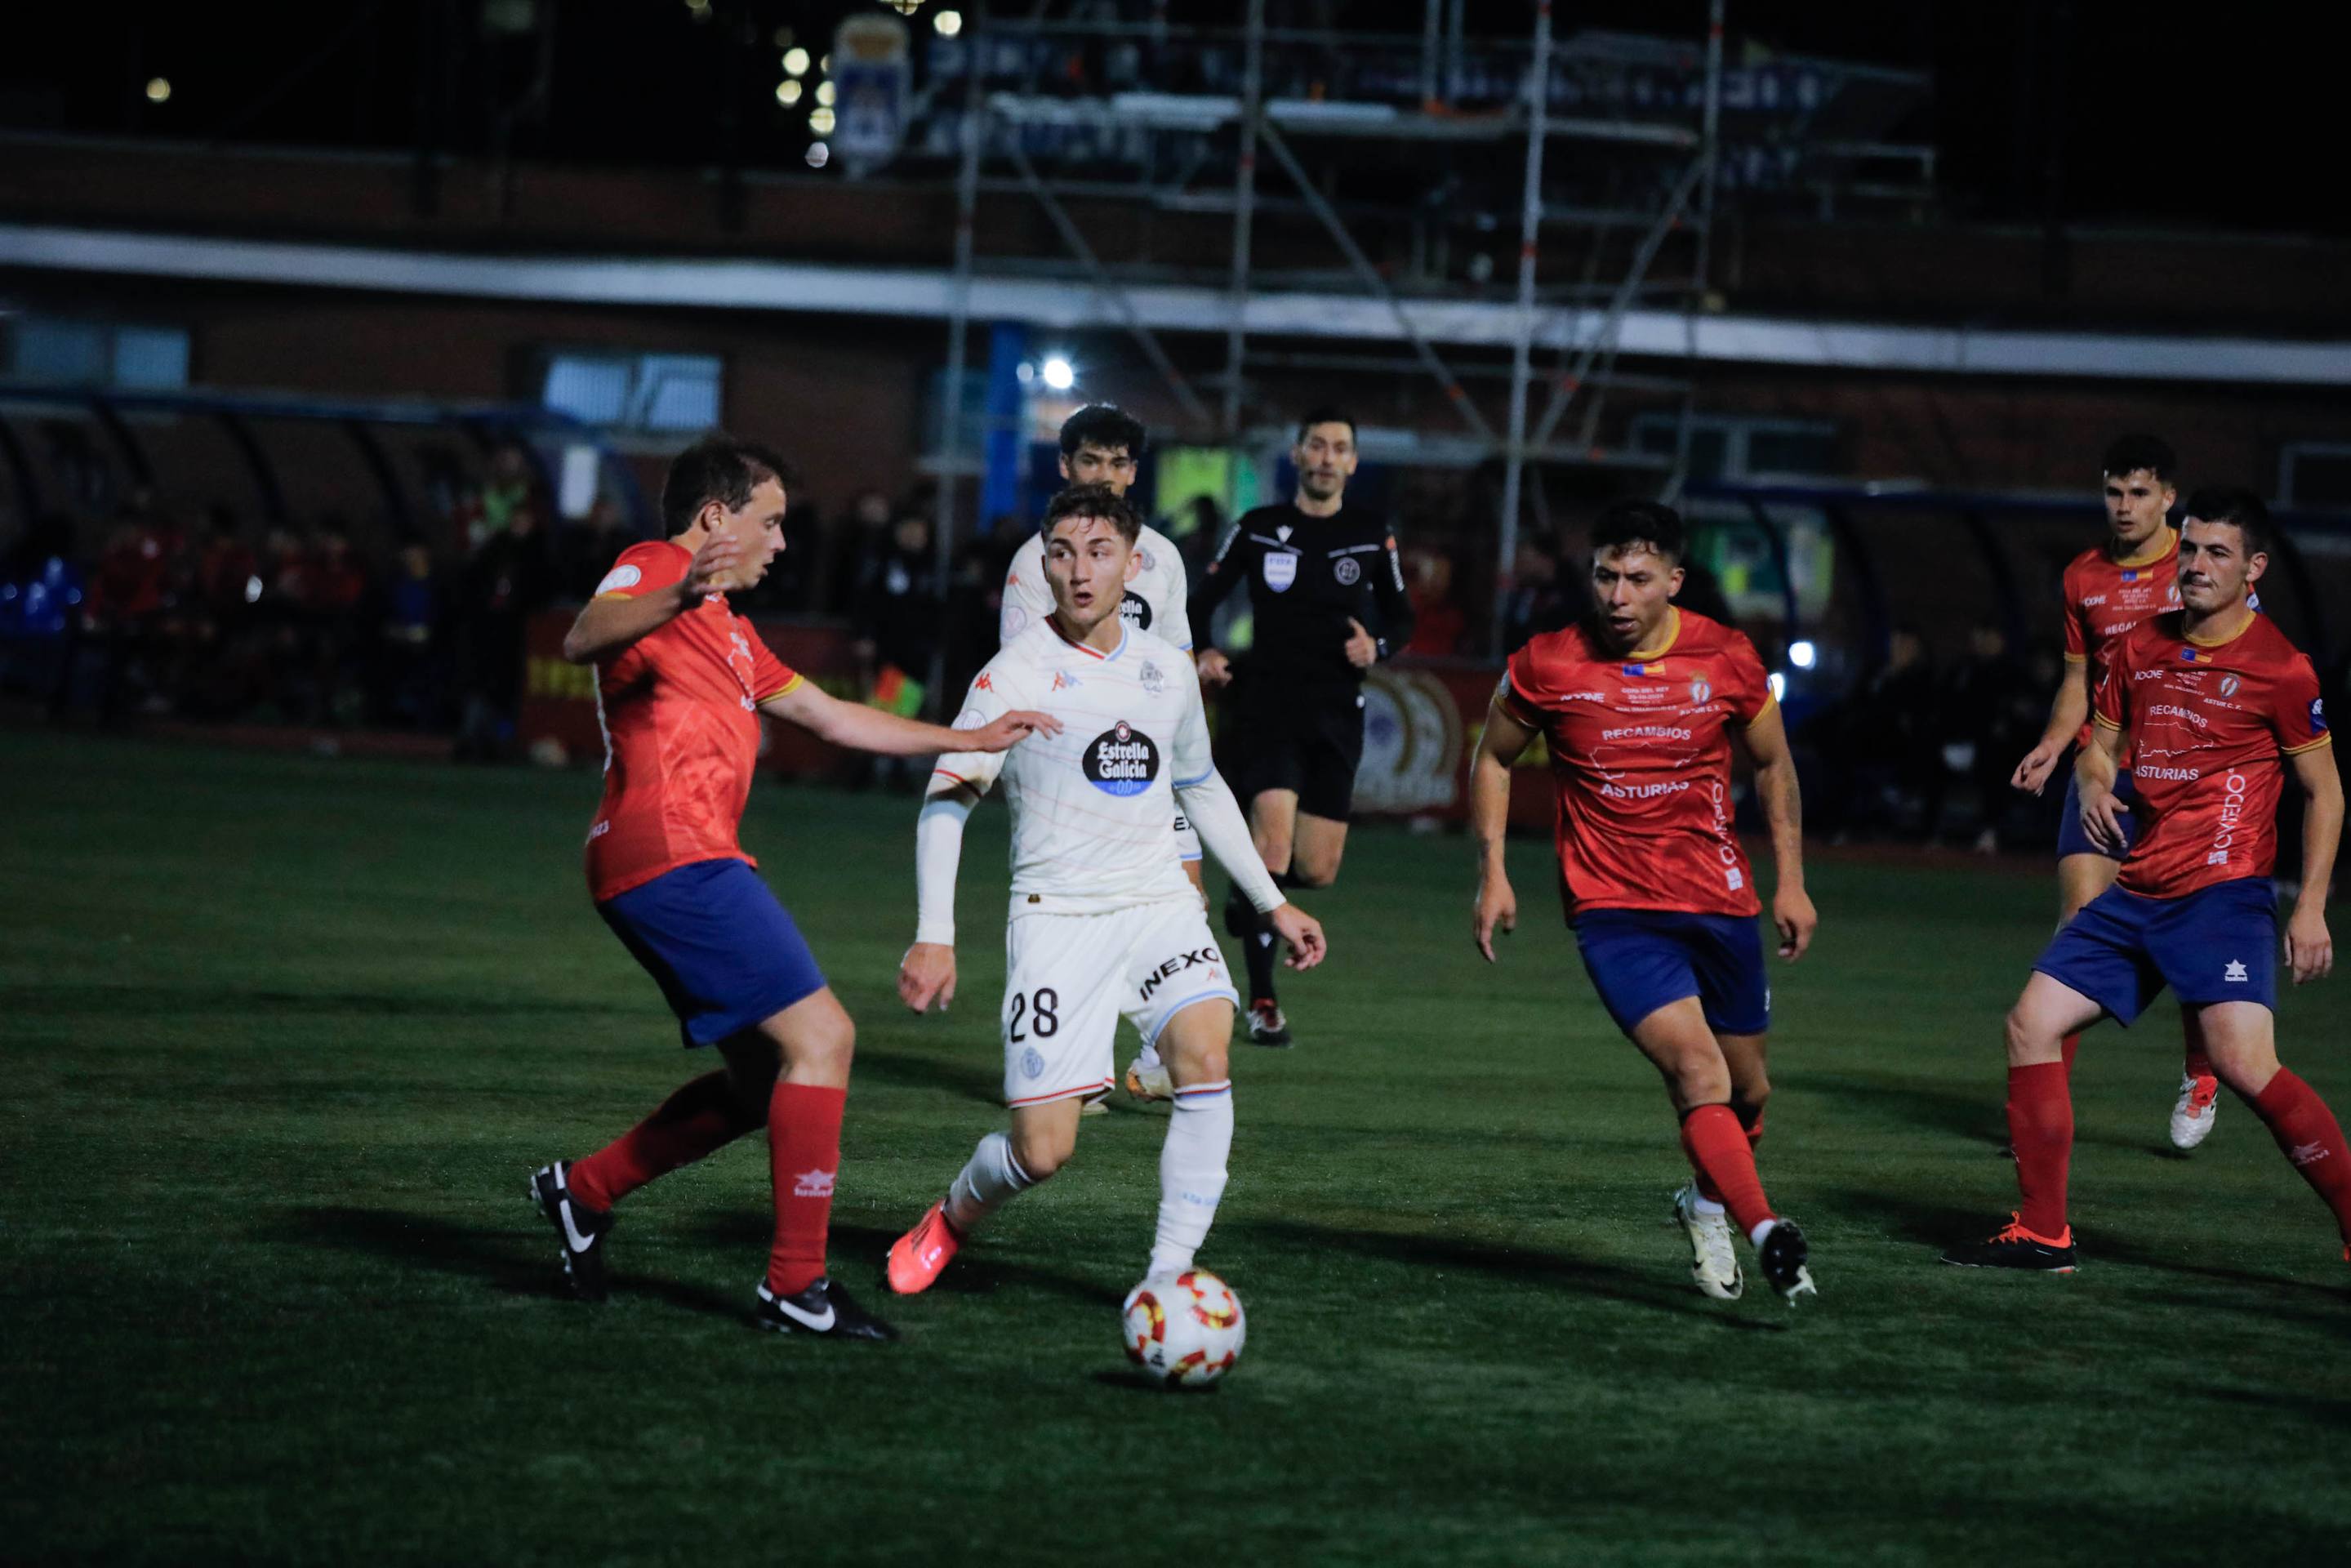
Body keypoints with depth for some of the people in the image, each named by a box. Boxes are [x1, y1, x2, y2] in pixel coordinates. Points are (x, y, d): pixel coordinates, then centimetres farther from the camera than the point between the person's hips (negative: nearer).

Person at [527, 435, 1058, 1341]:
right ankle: (795, 1284, -10)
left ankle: (584, 1191, 19)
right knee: (821, 1036, -12)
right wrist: (675, 600, -46)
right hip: (672, 854, -11)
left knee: (766, 1078, 13)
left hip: (690, 864, 11)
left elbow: (829, 716, 33)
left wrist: (966, 740, 31)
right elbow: (583, 640, -26)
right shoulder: (651, 569, -3)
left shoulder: (725, 627, 27)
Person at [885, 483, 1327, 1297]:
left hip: (1160, 904, 4)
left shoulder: (1167, 669, 8)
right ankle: (953, 1217, 27)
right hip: (1057, 917, -4)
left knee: (1205, 1054, -25)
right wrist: (934, 937, -21)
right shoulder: (1018, 674, -8)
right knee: (1043, 1150, -8)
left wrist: (1273, 903, 23)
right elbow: (945, 800, -11)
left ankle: (1169, 1277, -20)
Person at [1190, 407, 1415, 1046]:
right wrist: (1204, 652, -9)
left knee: (1317, 871, 1)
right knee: (1275, 833, -21)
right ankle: (1263, 1000, -13)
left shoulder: (1373, 538, 6)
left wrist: (1377, 646, -6)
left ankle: (1248, 893, 38)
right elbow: (1201, 603, 9)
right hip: (1265, 703, -3)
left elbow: (1402, 618, 15)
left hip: (1335, 714, 3)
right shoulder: (1255, 530, 2)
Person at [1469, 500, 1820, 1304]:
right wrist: (1492, 871, 2)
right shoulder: (1547, 665, -7)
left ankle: (1708, 1205, 43)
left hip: (1721, 903, 3)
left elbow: (1772, 763, 12)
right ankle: (1767, 1234, -30)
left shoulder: (1726, 659, -4)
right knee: (1697, 1070, -23)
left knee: (1747, 1090, 14)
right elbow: (1493, 758, 9)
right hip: (1611, 907, -3)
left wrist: (1791, 881, 8)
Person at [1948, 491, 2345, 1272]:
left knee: (2244, 1062, -23)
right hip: (2135, 892, 7)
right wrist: (2094, 787, -2)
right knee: (2032, 1025, 3)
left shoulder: (2280, 667, -6)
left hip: (2223, 893, -7)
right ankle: (2042, 1233, 12)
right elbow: (2100, 742, 23)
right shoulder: (2140, 646, 11)